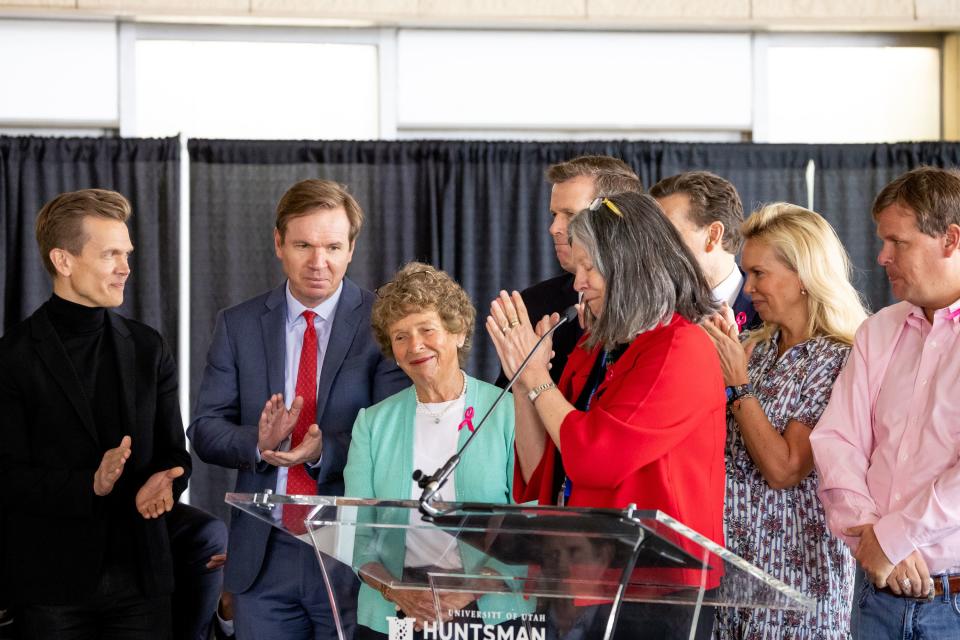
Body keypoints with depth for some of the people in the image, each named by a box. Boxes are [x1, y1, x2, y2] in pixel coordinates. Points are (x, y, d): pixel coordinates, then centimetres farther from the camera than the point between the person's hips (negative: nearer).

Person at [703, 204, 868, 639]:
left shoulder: (837, 359, -11)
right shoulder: (754, 347, 10)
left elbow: (783, 469, -17)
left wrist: (738, 383, -14)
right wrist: (716, 367, 1)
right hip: (725, 555, 7)